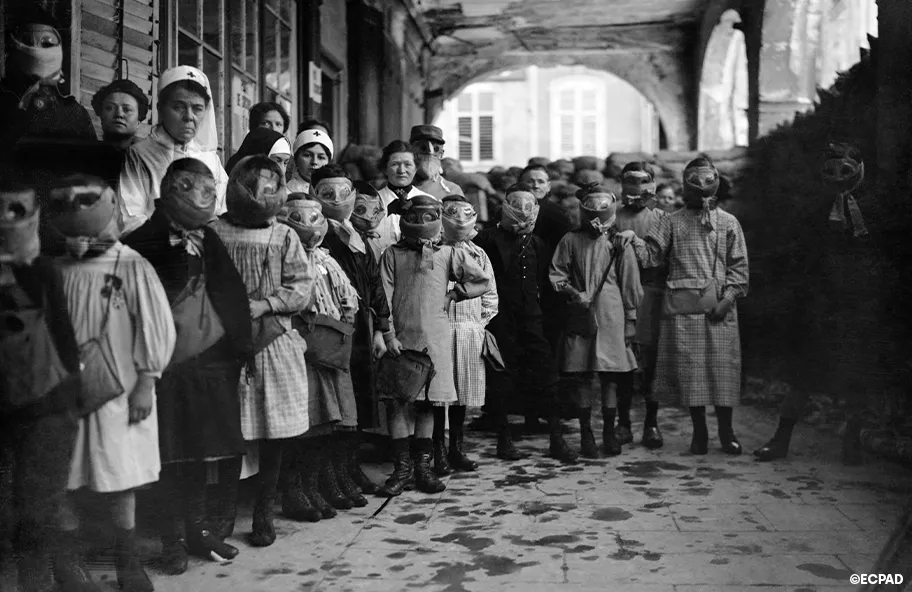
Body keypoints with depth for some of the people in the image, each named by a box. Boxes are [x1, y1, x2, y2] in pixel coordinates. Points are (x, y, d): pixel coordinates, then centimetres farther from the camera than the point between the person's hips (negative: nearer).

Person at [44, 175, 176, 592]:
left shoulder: (132, 268, -7)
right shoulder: (56, 271, 3)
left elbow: (154, 327, -6)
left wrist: (146, 381, -8)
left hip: (118, 390, -3)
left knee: (120, 480, 5)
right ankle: (68, 554, 26)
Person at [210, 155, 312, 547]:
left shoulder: (284, 236, 9)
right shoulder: (214, 232, 3)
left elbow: (301, 287, 3)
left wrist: (265, 304, -10)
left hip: (275, 342, 2)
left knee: (275, 434, 3)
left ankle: (264, 515, 17)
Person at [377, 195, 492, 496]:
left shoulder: (449, 254, 9)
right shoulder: (393, 254, 7)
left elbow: (482, 281, 14)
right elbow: (384, 297, 0)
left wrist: (452, 295, 7)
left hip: (434, 338, 1)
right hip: (400, 338, 0)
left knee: (427, 403, 5)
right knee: (395, 402, -3)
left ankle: (423, 467, 16)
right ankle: (402, 468, 7)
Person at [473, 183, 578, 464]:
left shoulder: (538, 244, 14)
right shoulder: (490, 238, -1)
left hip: (532, 317, 4)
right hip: (500, 318, -3)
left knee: (546, 375, 0)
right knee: (501, 379, 3)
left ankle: (557, 440, 7)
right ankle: (504, 439, 16)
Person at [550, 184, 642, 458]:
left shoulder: (619, 243, 7)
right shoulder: (571, 241, 6)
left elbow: (630, 283, 8)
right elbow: (556, 275, 7)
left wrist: (631, 320, 6)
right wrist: (573, 292, -10)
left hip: (611, 317, 0)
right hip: (579, 317, 0)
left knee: (611, 375, 1)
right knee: (581, 376, 1)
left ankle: (609, 432, 14)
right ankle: (586, 434, 12)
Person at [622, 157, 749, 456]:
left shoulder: (728, 222, 11)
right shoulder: (671, 223, 12)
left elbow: (739, 265, 7)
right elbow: (651, 255, 4)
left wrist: (729, 297, -6)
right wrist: (635, 239, -15)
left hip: (719, 306, 0)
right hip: (683, 306, 0)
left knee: (723, 366, -1)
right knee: (689, 367, 0)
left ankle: (726, 431, 12)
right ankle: (699, 431, 12)